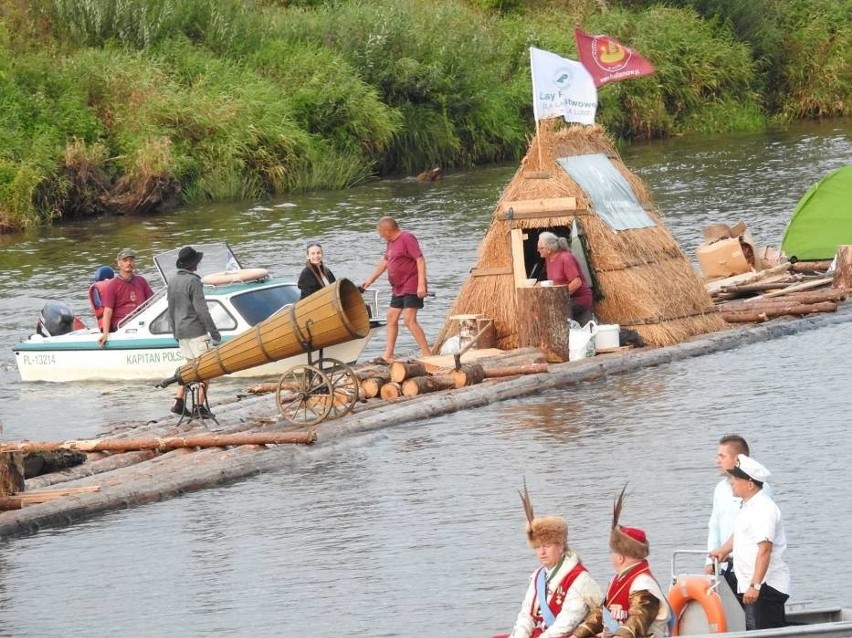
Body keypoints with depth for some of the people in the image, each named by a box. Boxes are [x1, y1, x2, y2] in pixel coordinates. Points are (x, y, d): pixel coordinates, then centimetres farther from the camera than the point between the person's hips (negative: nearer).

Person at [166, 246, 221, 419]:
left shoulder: (172, 281, 11)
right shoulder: (193, 281, -14)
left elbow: (171, 310, 18)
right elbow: (201, 309, -17)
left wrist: (175, 332, 26)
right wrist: (213, 331, -10)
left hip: (181, 332, 8)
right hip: (196, 330, -8)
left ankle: (179, 402, 8)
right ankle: (199, 405, -7)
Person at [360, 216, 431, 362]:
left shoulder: (407, 239, -15)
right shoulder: (391, 242, 14)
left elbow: (420, 260, -21)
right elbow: (384, 262, 26)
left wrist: (421, 284, -27)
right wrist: (370, 279, 29)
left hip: (411, 288, -10)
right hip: (398, 288, 10)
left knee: (409, 320, -17)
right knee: (391, 318, 11)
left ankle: (427, 354, -15)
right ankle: (388, 355, 17)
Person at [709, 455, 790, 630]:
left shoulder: (763, 508, -18)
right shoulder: (749, 506, 14)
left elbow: (765, 549, -26)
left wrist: (755, 586, -31)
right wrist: (724, 550, 52)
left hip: (764, 588, -10)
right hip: (750, 586, 10)